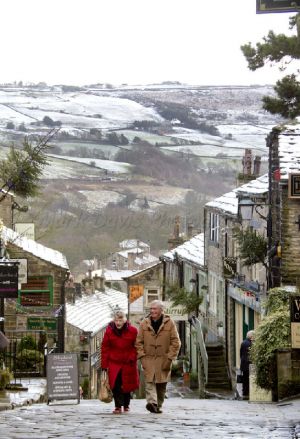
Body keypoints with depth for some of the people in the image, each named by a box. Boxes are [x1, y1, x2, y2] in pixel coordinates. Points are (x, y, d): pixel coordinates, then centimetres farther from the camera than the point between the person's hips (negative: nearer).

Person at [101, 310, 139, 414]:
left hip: (128, 363, 0)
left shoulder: (132, 331, -3)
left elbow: (136, 346, 7)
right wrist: (104, 365, -2)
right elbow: (105, 348, 1)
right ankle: (118, 406, -5)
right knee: (115, 385, -11)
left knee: (127, 385, 9)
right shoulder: (109, 331, -2)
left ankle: (126, 405, 27)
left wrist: (132, 357, -7)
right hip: (114, 363, 0)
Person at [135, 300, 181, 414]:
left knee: (162, 385, 5)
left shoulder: (169, 323, 0)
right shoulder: (144, 323, 5)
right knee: (149, 381, -16)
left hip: (163, 360, 0)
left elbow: (175, 342, 0)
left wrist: (170, 358, -7)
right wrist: (142, 356, -3)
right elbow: (139, 341, 9)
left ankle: (158, 405, 16)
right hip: (148, 358, 0)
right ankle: (152, 402, -29)